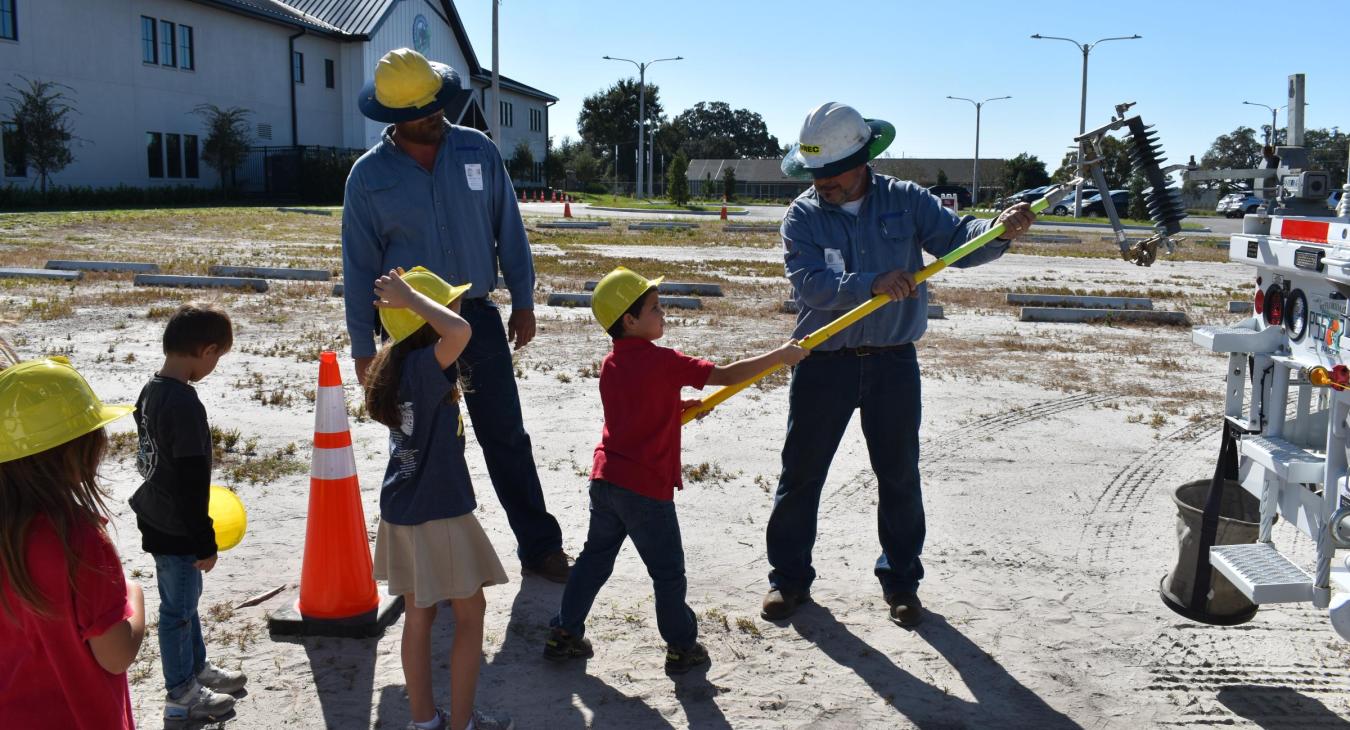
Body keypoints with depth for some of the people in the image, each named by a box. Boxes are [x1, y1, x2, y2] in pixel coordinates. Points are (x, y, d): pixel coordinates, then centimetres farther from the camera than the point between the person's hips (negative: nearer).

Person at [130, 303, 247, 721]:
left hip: (157, 516, 9)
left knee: (185, 599, 23)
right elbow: (191, 481, -25)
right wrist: (204, 542, -16)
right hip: (176, 530, -9)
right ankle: (181, 694, 23)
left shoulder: (151, 391, 1)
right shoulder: (185, 405, -28)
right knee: (178, 607, 7)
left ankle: (198, 668, 41)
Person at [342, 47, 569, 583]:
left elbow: (508, 229, 5)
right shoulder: (369, 174, -4)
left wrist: (523, 301, 3)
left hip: (477, 316, 1)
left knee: (506, 436, 6)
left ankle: (540, 546, 15)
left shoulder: (478, 151, -1)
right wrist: (362, 346, 0)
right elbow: (359, 265, 0)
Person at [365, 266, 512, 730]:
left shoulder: (396, 366, 2)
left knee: (418, 616, 17)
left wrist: (405, 298, 11)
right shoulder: (427, 366, -24)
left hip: (401, 513, 8)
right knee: (470, 615, 9)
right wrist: (410, 295, -29)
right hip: (440, 515, -8)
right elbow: (459, 330, -44)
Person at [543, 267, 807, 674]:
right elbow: (728, 375, -14)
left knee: (595, 557, 20)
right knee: (668, 572, 8)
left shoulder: (611, 363, 9)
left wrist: (680, 405, 18)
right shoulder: (664, 361, -15)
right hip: (647, 488, -7)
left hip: (605, 480, 7)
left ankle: (564, 634, 27)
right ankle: (682, 647, 20)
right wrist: (780, 356, -5)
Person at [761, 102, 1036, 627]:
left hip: (893, 363, 1)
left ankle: (901, 580, 27)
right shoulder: (802, 216, -4)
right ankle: (790, 578, 23)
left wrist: (1000, 231, -27)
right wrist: (872, 283, -32)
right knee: (800, 474, 7)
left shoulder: (905, 201, 0)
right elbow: (809, 284, -18)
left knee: (900, 476, 10)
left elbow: (956, 240, -7)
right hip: (823, 363, 0)